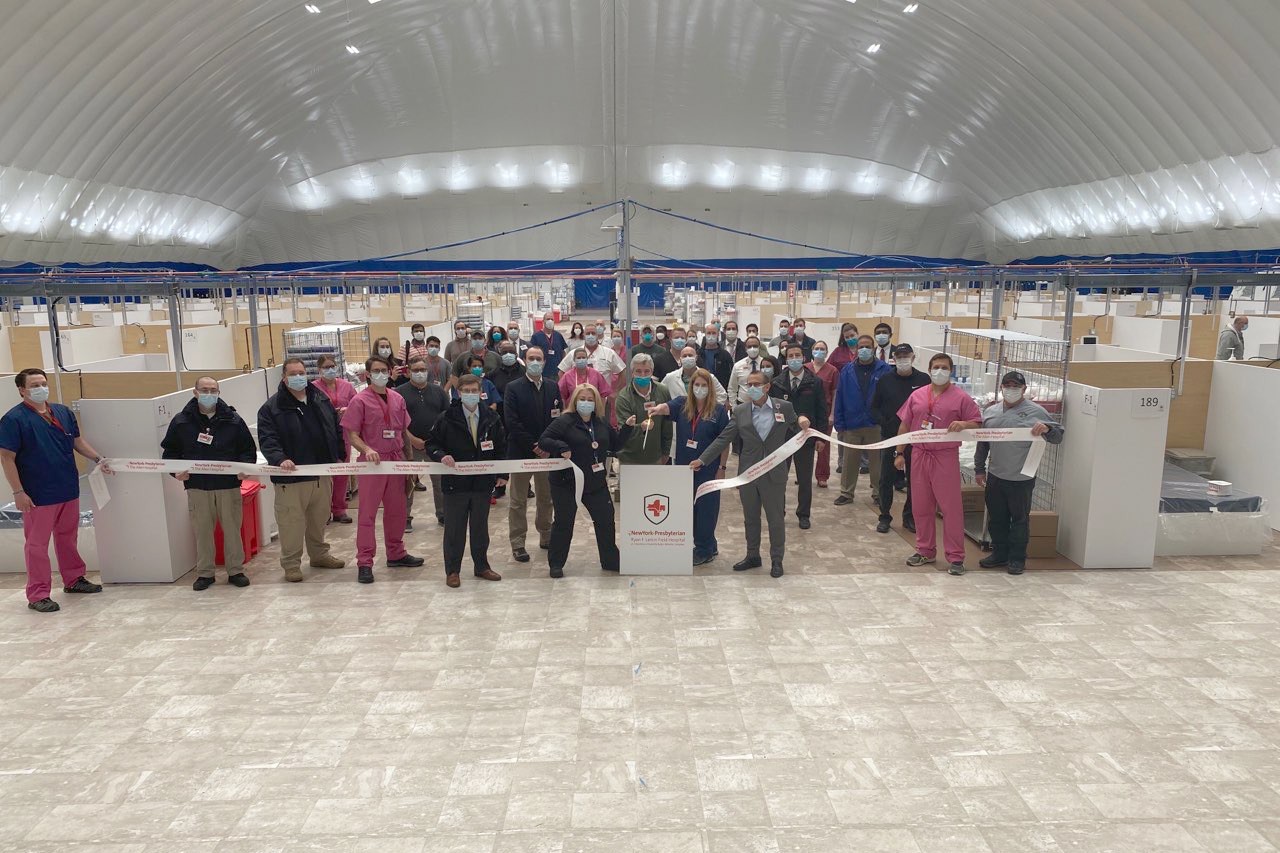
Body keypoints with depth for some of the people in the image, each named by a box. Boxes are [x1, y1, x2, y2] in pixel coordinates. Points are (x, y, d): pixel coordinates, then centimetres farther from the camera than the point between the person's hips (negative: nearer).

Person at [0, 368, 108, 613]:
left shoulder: (63, 412, 8)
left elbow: (78, 441, 19)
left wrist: (98, 459, 4)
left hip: (69, 490, 6)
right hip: (38, 495, -6)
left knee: (68, 537, 19)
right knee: (37, 544, 1)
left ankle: (74, 579, 33)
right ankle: (37, 595, 8)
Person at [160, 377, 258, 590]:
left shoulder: (233, 420, 3)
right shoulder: (181, 421, 4)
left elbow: (249, 449, 8)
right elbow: (169, 451, 11)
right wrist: (176, 470, -5)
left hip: (228, 485, 0)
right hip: (196, 486, 0)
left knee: (232, 529, 5)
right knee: (202, 530, 6)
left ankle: (235, 571, 16)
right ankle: (204, 573, 18)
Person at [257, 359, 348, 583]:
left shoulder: (321, 399, 8)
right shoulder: (272, 407, -8)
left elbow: (336, 430, 16)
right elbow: (267, 440, -15)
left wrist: (340, 456, 14)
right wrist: (280, 459, -31)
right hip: (291, 478, -5)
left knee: (319, 519, 18)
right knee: (292, 522, 0)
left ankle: (319, 554, 35)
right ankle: (291, 563, 14)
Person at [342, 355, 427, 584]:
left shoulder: (397, 399, 9)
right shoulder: (360, 400, -7)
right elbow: (351, 434, -9)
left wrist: (421, 444, 7)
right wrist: (367, 450, -25)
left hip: (396, 460, 5)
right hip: (372, 462, -5)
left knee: (397, 509, 14)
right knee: (368, 512, -2)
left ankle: (396, 554, 28)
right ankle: (364, 563, 3)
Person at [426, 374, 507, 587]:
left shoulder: (492, 418, 3)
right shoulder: (447, 419, -6)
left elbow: (501, 447, 10)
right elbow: (431, 443, 1)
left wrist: (502, 474, 4)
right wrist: (441, 456, -20)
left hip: (483, 482, 3)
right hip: (455, 483, -3)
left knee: (480, 528, 14)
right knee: (454, 529, 6)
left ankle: (481, 567, 28)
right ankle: (452, 571, 18)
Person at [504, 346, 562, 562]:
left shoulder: (552, 387, 7)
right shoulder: (514, 388, -4)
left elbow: (559, 418, 4)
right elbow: (512, 422, -11)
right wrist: (533, 446, -15)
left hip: (547, 452, 4)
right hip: (520, 452, -3)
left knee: (546, 498, 13)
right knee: (518, 501, 2)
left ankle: (546, 537, 27)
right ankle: (517, 544, 9)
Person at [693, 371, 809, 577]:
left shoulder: (784, 407, -1)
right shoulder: (740, 411, 2)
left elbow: (796, 433, 9)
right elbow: (723, 439, 0)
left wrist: (802, 424, -15)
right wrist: (702, 460, -7)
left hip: (774, 474, -2)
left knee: (776, 518, 6)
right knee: (750, 518, 15)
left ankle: (776, 560, 21)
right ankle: (752, 556, 31)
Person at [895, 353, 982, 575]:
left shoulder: (961, 398, -3)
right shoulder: (917, 395, 8)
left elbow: (978, 423, -1)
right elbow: (904, 425, 12)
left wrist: (964, 424, -23)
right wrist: (899, 453, 10)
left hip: (946, 457, -4)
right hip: (919, 455, 4)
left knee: (951, 506, -3)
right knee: (921, 505, 11)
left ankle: (955, 557, 5)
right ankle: (925, 550, 24)